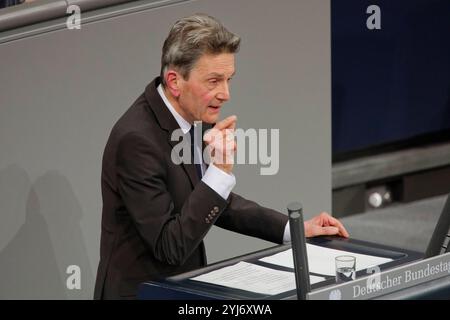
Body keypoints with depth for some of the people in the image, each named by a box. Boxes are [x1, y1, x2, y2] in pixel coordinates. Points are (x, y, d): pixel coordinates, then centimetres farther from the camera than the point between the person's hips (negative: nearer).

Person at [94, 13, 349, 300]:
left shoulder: (193, 117, 2)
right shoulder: (137, 138, -21)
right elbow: (170, 247, -21)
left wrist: (293, 228, 8)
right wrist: (220, 170, -25)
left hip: (182, 287, 7)